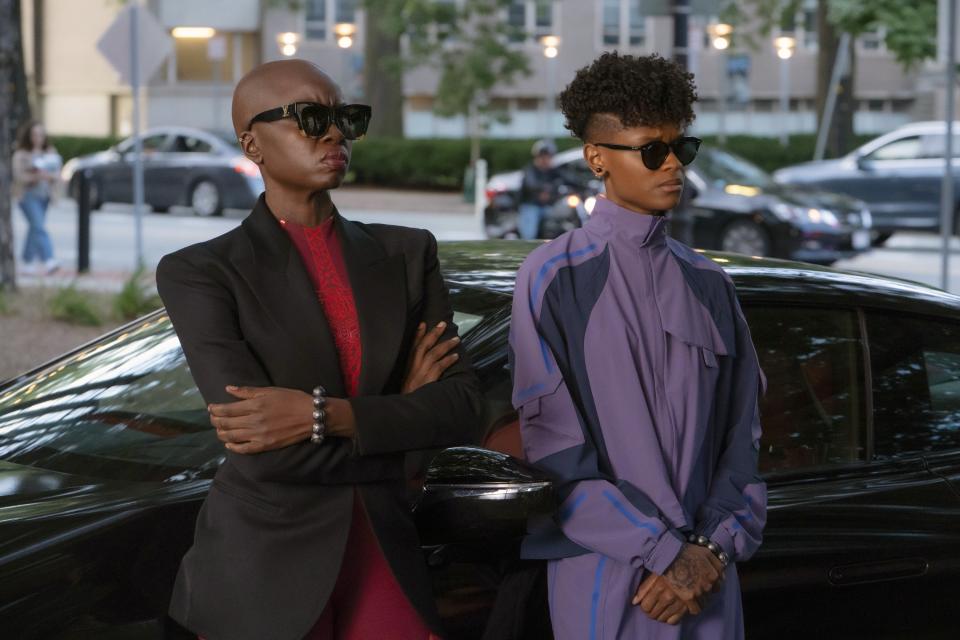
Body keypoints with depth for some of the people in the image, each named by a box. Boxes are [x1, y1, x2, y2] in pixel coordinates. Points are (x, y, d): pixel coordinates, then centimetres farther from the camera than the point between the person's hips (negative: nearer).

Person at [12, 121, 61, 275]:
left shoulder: (50, 152, 10)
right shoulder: (21, 155, -4)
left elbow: (58, 174, 5)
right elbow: (18, 176, -13)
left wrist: (49, 176, -17)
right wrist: (36, 177, -26)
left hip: (45, 195, 5)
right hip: (27, 194, -5)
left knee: (35, 228, 10)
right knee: (39, 227, -15)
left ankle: (28, 260, 21)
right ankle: (48, 260, -24)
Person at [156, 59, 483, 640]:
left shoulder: (407, 254, 7)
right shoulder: (199, 274, -5)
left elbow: (463, 409, -4)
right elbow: (264, 454, -16)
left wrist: (325, 415, -17)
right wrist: (398, 412, -5)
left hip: (386, 562, 3)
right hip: (263, 570, -3)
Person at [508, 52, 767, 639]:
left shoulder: (709, 286, 11)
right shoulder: (556, 279, -3)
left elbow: (742, 435, 10)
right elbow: (553, 446, -8)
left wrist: (714, 548, -5)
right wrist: (663, 552, -12)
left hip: (707, 573, 4)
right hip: (605, 579, -4)